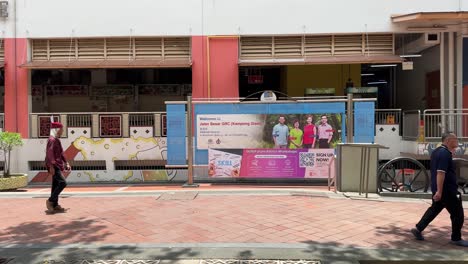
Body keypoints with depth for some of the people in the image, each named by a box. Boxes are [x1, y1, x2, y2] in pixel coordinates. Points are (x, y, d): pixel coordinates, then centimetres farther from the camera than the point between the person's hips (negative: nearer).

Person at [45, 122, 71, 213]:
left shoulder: (57, 140, 17)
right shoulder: (52, 140, -13)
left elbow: (60, 153, 24)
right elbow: (49, 153, -21)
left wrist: (66, 163, 21)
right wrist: (51, 166, -26)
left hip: (57, 165, 10)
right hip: (54, 166, -10)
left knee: (56, 185, 10)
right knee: (63, 183, -16)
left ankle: (55, 205, 15)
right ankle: (50, 201, -7)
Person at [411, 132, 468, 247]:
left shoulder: (437, 151, 11)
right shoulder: (445, 154, -20)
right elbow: (441, 173, -27)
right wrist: (439, 191, -28)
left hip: (438, 189, 10)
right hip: (447, 190, -9)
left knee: (434, 209, 18)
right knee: (457, 214, 5)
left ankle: (418, 229, 18)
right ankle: (456, 238, 17)